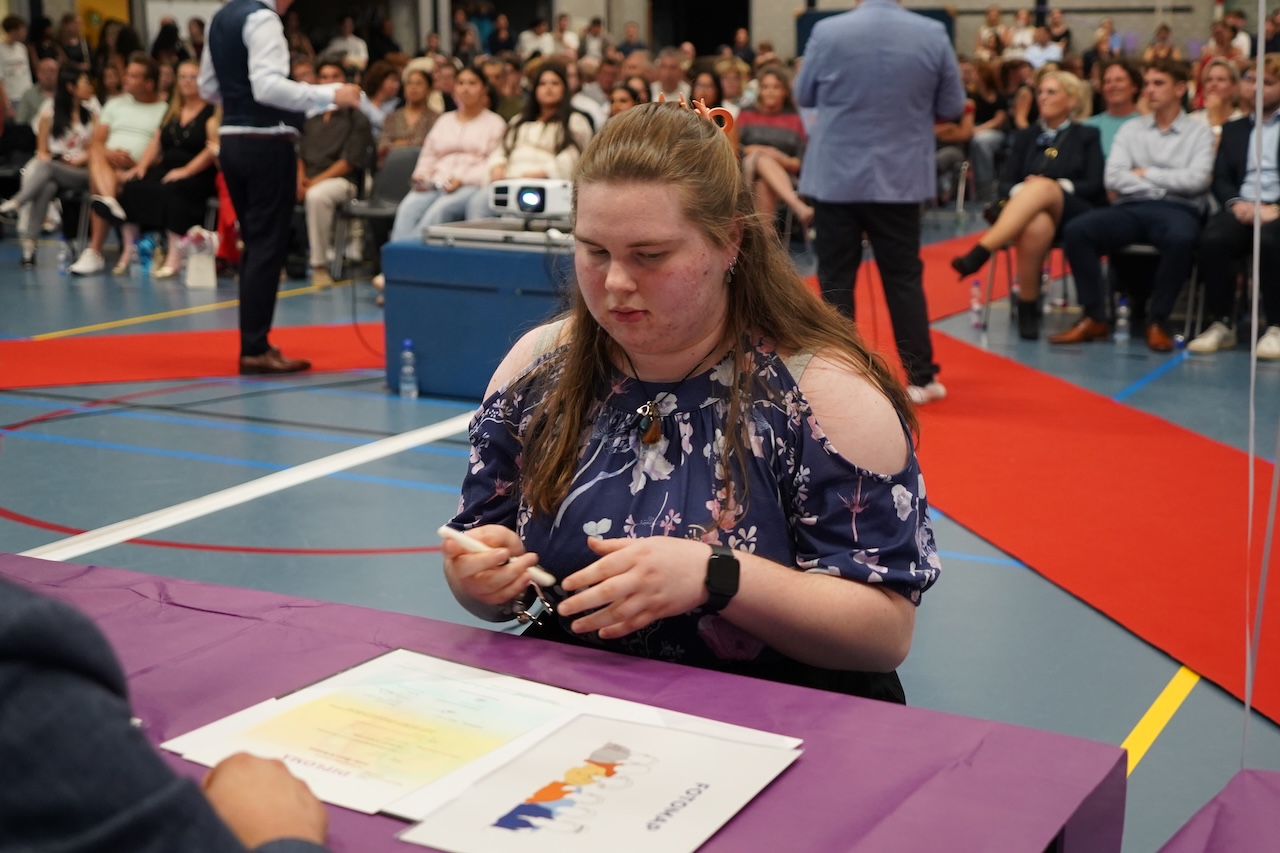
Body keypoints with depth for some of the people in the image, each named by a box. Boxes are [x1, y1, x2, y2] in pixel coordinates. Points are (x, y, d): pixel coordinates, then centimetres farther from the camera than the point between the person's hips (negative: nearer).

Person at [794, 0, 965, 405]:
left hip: (836, 175, -1)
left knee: (836, 279, 6)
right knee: (904, 277, 10)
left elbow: (803, 96, 5)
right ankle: (920, 378, 14)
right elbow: (953, 107, 4)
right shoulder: (933, 34, -5)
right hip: (899, 177, 1)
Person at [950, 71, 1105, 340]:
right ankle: (1027, 307, -31)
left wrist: (1057, 187, -11)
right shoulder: (1025, 137, 24)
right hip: (1028, 213, 2)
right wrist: (1021, 192, -11)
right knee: (1036, 226, -40)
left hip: (1073, 215, -2)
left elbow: (1095, 185, 5)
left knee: (1042, 187, -38)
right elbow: (1005, 184, 13)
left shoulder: (1087, 136, 18)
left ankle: (980, 252, -52)